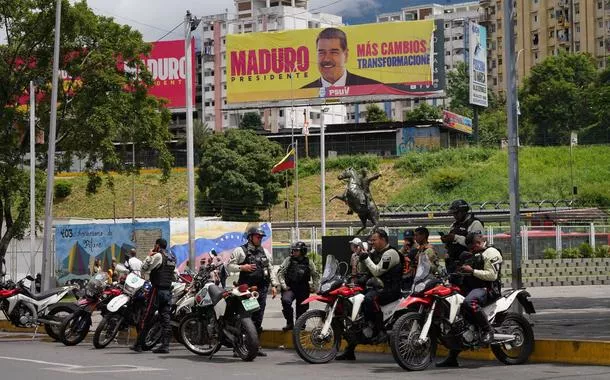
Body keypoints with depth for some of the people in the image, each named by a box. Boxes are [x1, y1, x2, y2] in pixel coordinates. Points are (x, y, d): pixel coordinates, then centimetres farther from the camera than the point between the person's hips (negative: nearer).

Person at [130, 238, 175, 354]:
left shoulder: (158, 256, -10)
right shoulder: (172, 257, 14)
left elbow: (144, 269, -9)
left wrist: (149, 256, 2)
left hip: (157, 289, -7)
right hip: (168, 290, 7)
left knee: (146, 318, -2)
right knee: (165, 318, 3)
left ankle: (139, 345, 1)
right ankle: (165, 345, -3)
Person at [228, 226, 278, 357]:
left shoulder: (265, 252, 20)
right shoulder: (240, 251, 2)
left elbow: (270, 269, 23)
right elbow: (229, 266, 0)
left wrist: (274, 285, 14)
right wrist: (242, 267, -16)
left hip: (261, 289, 6)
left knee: (258, 319, 7)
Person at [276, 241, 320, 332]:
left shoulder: (308, 262, 6)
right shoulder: (288, 260, 2)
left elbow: (316, 275, 14)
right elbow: (280, 273, 2)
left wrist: (314, 287, 5)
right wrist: (283, 285, -7)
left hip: (303, 290, 2)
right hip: (289, 288, -1)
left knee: (302, 308, 4)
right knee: (286, 301, -26)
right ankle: (289, 323, -15)